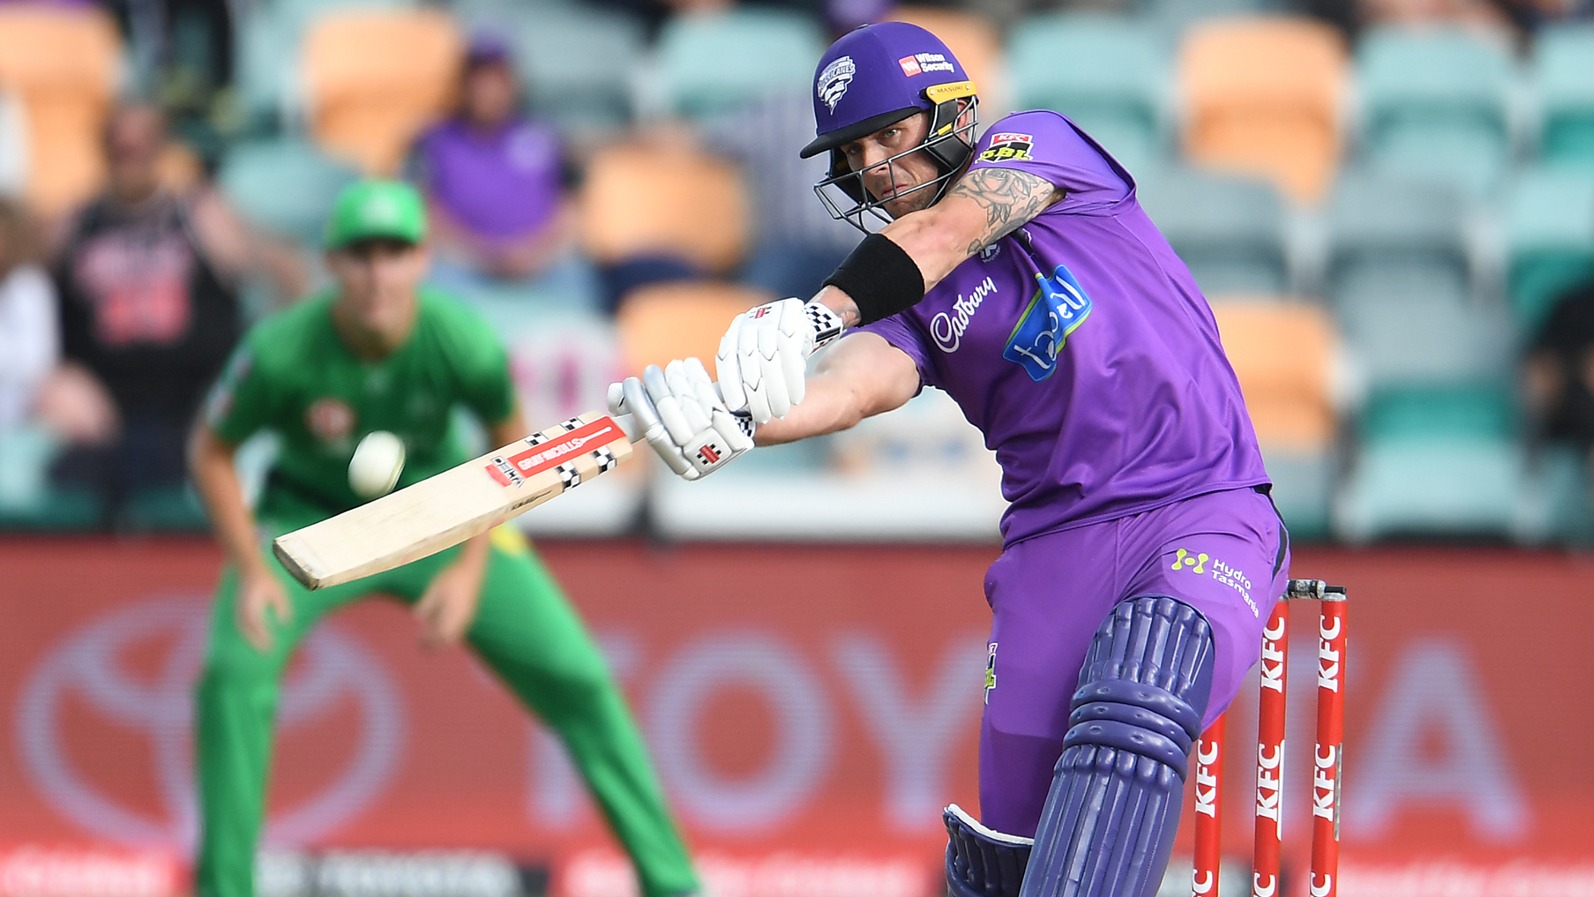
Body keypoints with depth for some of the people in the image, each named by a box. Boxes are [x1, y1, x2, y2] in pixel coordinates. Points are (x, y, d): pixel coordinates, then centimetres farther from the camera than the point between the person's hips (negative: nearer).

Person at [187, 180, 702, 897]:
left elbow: (511, 447, -6)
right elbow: (210, 452, -11)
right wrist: (251, 571, -19)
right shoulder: (281, 353, -29)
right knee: (234, 671, -24)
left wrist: (471, 568, -12)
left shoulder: (466, 345, -27)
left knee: (577, 677, -8)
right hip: (312, 514, -1)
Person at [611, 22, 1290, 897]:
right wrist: (735, 421, -35)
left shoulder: (1038, 143, 6)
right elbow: (865, 382, -13)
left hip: (1207, 514, -4)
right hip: (1055, 541, 4)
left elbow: (946, 234, -16)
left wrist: (819, 311, -33)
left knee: (1131, 714, -31)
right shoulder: (898, 302, 12)